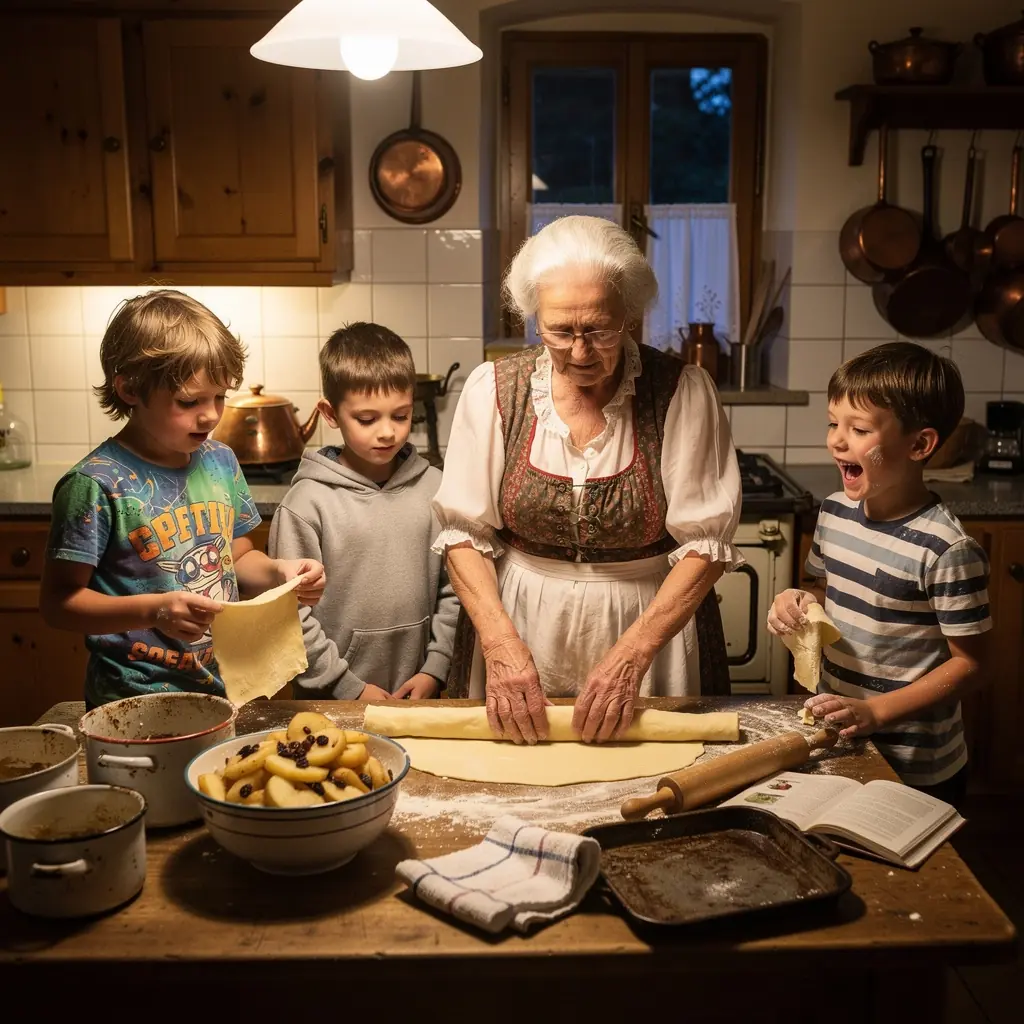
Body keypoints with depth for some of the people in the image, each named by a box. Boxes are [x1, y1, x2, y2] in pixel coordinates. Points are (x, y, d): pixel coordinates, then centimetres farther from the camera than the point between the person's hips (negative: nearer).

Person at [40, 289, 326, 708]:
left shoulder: (220, 461, 2)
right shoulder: (96, 484, -16)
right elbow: (58, 600, -13)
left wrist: (279, 571, -6)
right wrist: (153, 610, -27)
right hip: (136, 704, -5)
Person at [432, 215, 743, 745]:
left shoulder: (681, 392, -14)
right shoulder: (493, 389, -9)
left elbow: (706, 542, -13)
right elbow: (465, 533, -6)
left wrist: (632, 655, -23)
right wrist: (501, 643, -20)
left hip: (650, 622, -1)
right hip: (523, 627, 1)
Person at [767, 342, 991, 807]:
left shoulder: (946, 550, -23)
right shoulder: (834, 512, -2)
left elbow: (968, 663, -17)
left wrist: (876, 711, -24)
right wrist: (800, 601, -7)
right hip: (835, 739, 6)